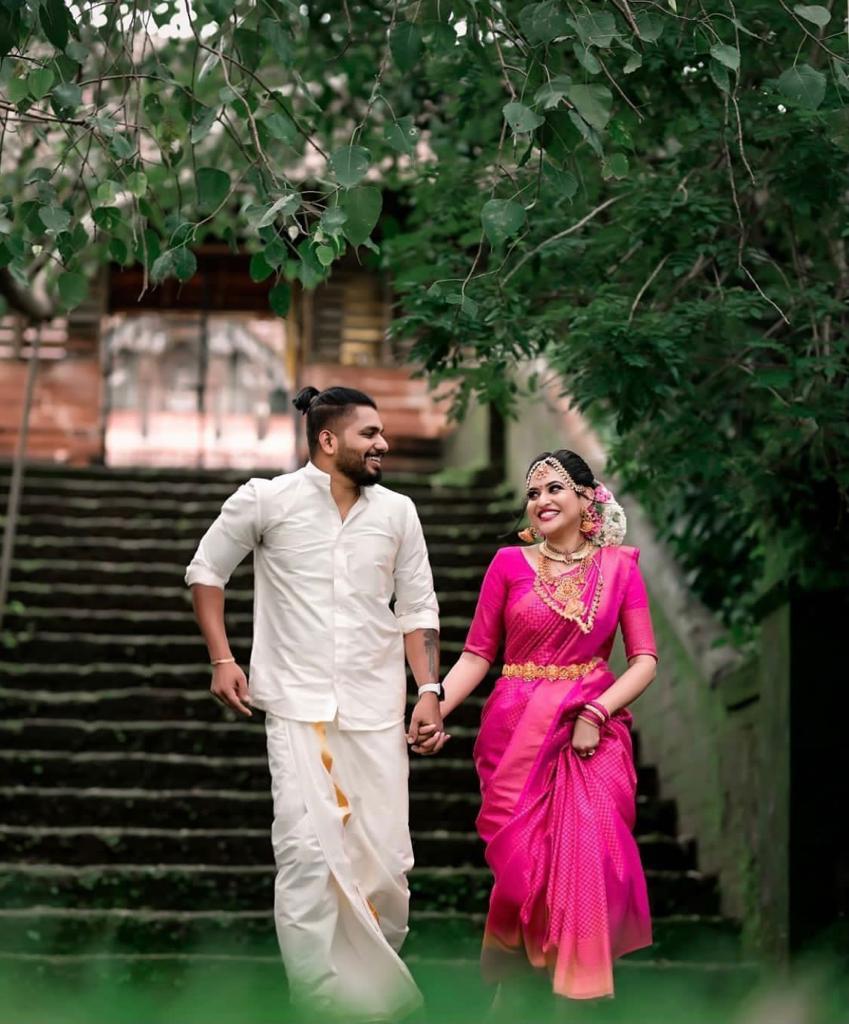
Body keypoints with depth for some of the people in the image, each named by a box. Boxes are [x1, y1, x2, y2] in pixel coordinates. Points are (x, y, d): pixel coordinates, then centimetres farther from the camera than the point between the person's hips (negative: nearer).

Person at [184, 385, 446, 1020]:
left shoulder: (397, 512, 6)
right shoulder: (267, 501, -2)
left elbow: (418, 608, 11)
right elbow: (207, 570, 9)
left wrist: (429, 691, 1)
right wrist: (222, 661, 1)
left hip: (377, 710, 3)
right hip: (299, 707, -3)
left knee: (387, 861, 2)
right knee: (308, 852, -14)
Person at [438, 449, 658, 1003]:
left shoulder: (619, 565, 4)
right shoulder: (509, 563, 3)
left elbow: (645, 660, 0)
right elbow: (477, 655, 0)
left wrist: (595, 713, -13)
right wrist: (433, 710, -14)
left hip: (595, 733, 0)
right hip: (519, 730, 0)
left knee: (588, 859, -8)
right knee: (520, 861, -2)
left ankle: (582, 992, 6)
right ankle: (508, 992, 16)